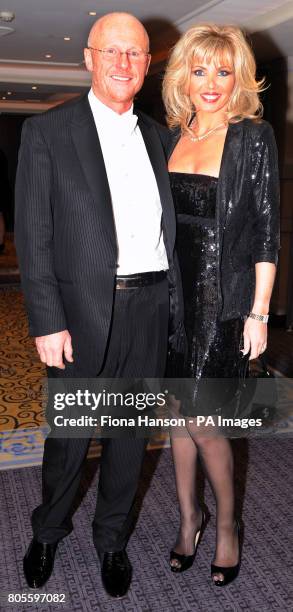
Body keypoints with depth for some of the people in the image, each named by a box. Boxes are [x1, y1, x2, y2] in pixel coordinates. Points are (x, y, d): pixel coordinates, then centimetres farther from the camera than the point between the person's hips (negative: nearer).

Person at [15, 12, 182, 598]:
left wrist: (172, 305, 7)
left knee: (130, 434, 15)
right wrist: (47, 323, -12)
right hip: (84, 312, -4)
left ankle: (112, 538, 36)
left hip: (150, 309, 4)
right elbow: (32, 235, -7)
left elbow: (167, 227, 12)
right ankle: (48, 530, 38)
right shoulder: (47, 132, -3)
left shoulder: (156, 136, 11)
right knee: (69, 437, 11)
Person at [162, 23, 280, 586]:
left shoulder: (254, 136, -6)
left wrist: (259, 313, -11)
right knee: (178, 411, 12)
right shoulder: (170, 137, 9)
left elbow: (267, 230, -7)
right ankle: (189, 516, 32)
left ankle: (227, 523, 23)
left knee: (199, 419, -3)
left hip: (221, 297, -5)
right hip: (172, 292, 5)